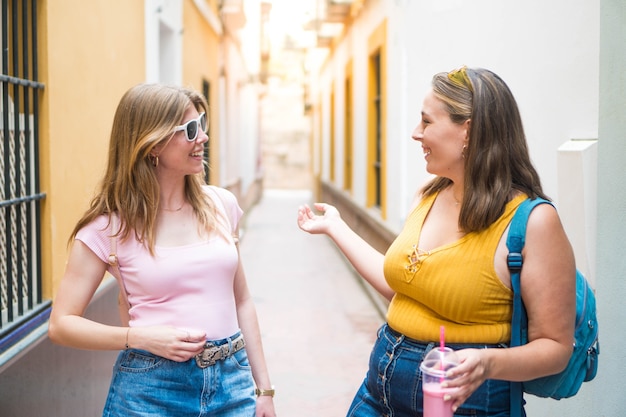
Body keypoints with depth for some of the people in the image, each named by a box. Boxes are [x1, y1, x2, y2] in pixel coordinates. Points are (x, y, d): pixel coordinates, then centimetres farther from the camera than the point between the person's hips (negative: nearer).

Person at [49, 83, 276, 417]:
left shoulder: (221, 205, 2)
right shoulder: (109, 225, -9)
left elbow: (242, 302, 10)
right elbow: (62, 324, -5)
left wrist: (264, 388, 9)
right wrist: (142, 337, -19)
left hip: (232, 381, 3)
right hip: (151, 390, -3)